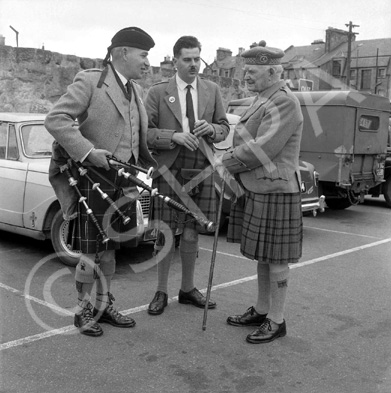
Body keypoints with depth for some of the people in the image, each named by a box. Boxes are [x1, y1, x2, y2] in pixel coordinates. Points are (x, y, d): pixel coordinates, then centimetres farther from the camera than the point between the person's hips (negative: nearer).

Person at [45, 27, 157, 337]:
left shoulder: (136, 90, 12)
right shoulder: (89, 81, -10)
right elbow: (55, 119, -17)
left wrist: (152, 165, 6)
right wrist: (88, 152, -24)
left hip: (125, 178, 7)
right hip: (95, 175, -7)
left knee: (110, 247, 16)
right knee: (91, 250, 2)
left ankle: (105, 306, 29)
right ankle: (83, 311, 19)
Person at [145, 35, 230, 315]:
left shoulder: (212, 90, 10)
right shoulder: (158, 92, 1)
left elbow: (224, 128, 15)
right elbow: (145, 132, -4)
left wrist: (212, 129, -8)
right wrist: (174, 136, -18)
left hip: (201, 170, 3)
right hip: (169, 171, -2)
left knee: (192, 234, 10)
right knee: (165, 234, 3)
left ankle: (188, 289, 27)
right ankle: (162, 292, 19)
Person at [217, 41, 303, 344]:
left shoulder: (285, 103, -17)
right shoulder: (263, 101, 15)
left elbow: (262, 149, -23)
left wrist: (228, 164, -12)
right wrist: (230, 161, 3)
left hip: (275, 192, -10)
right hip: (256, 190, 10)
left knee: (276, 257, 1)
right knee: (262, 255, 17)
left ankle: (277, 321, 14)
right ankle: (261, 311, 30)